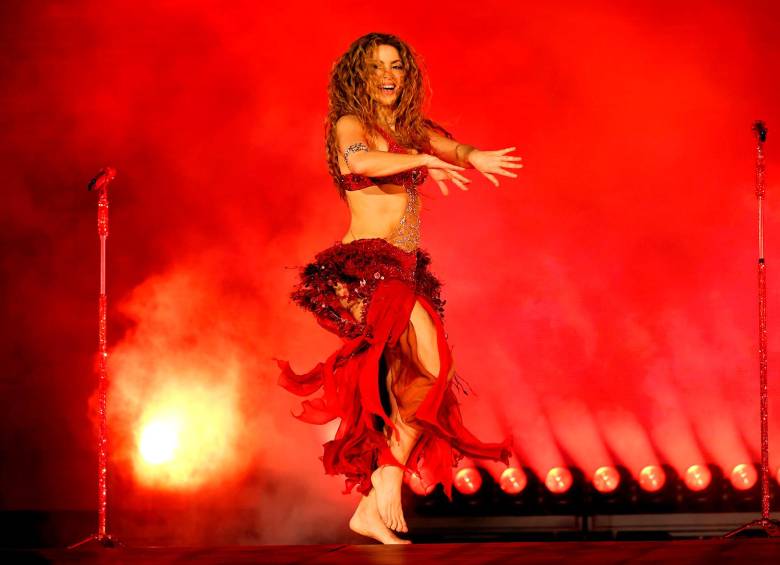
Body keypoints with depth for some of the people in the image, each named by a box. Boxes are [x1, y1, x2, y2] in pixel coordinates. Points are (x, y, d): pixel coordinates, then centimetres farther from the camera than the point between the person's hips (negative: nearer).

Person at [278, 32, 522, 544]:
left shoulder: (414, 130, 18)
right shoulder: (350, 125, -2)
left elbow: (454, 148, -1)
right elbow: (359, 162, -25)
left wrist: (474, 157, -23)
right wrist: (424, 160, -28)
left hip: (406, 272, 8)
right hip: (364, 267, -8)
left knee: (402, 394, 4)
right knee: (430, 364, -25)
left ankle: (371, 508, 8)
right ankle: (390, 475, -14)